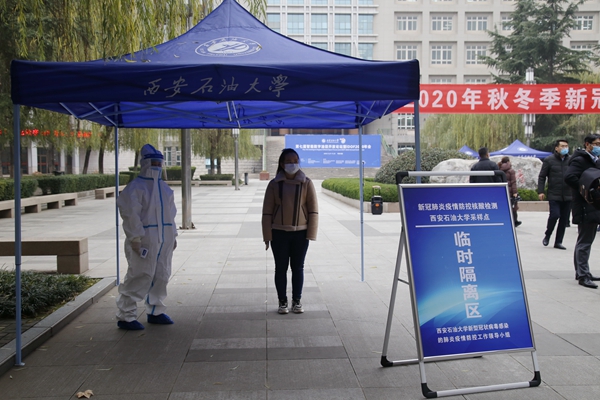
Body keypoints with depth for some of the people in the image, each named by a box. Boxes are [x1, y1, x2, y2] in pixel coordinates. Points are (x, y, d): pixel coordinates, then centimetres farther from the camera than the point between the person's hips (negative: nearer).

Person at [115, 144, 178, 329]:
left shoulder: (164, 187, 15)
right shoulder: (136, 187, -9)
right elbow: (129, 213, -15)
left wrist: (173, 235, 17)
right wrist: (136, 238, -19)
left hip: (164, 240, 8)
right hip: (145, 240, -8)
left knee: (161, 276, 12)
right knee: (139, 277, -6)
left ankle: (156, 312, 24)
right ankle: (126, 316, 4)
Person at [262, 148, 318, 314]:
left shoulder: (306, 183, -2)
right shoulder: (274, 184, -2)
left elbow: (313, 210, -1)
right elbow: (267, 211, 0)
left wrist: (311, 233, -5)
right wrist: (267, 235, -4)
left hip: (300, 233, 0)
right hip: (279, 233, 0)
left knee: (298, 267, 9)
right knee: (281, 268, 6)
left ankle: (297, 301, 21)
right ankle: (282, 302, 17)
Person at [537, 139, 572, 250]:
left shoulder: (571, 160, 8)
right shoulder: (549, 160, 0)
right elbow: (542, 176, 2)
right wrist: (540, 191, -5)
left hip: (568, 196, 3)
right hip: (554, 195, -3)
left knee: (564, 219, 5)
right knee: (554, 215, -14)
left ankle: (558, 242, 15)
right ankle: (547, 235, 12)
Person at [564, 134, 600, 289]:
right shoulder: (580, 160, -13)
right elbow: (569, 177, -28)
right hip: (585, 208, -10)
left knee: (585, 241, 16)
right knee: (584, 242, -4)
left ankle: (582, 272, 25)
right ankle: (583, 275, 2)